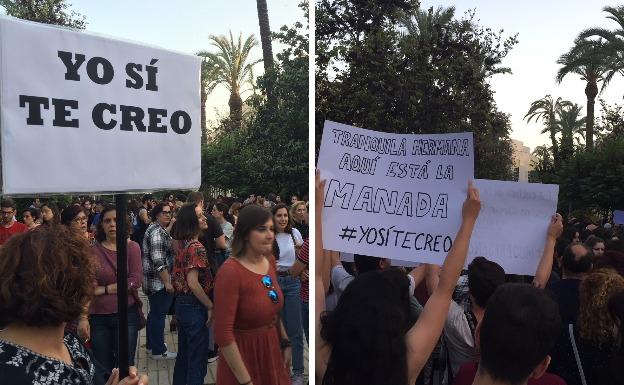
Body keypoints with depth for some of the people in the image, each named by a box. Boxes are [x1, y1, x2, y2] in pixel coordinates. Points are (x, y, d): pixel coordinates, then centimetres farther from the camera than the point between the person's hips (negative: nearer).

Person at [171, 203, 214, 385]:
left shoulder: (181, 244, 4)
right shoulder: (196, 247, -22)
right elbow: (193, 283, -26)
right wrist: (210, 306, -18)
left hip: (181, 302, 9)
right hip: (195, 307, -9)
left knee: (183, 354, 22)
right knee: (197, 358, 4)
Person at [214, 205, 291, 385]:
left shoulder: (269, 260, -1)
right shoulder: (230, 271, -24)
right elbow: (223, 333, -22)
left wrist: (285, 343, 8)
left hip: (272, 349, 7)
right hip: (243, 354, -7)